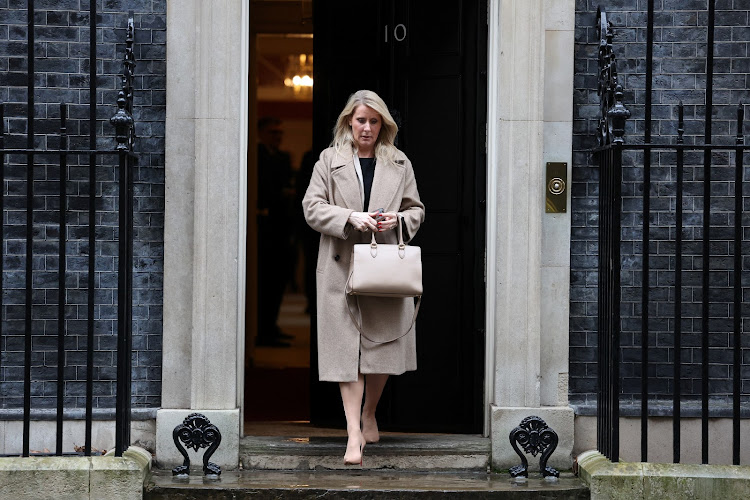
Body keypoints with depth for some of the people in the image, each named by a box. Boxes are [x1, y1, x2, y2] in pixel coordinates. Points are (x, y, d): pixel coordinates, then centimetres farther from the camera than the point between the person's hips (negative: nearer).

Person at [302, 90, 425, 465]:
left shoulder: (399, 164, 10)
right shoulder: (329, 161, 5)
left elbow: (416, 209, 14)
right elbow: (312, 207, -1)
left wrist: (398, 219, -9)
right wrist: (350, 218, -16)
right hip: (342, 266, -2)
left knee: (383, 346, 7)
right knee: (347, 348, -7)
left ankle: (369, 414, 31)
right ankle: (354, 435, -10)